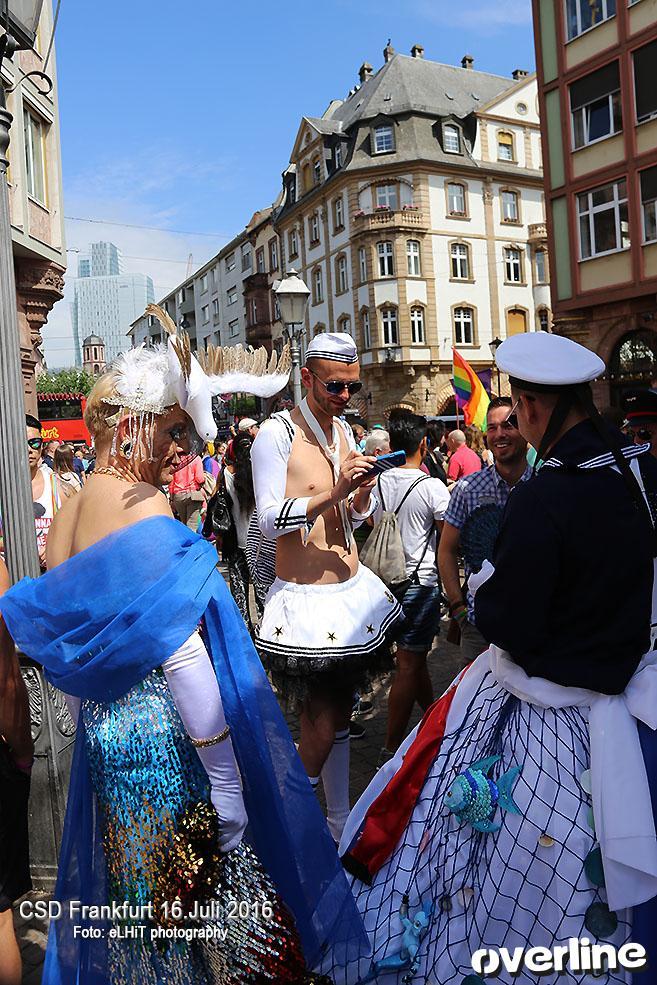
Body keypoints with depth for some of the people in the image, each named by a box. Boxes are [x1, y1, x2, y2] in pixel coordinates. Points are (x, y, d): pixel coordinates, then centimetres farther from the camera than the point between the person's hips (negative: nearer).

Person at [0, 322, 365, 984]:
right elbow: (183, 656, -22)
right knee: (205, 899, 11)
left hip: (105, 738, 8)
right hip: (168, 738, -8)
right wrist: (226, 782, -17)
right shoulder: (144, 509, -21)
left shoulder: (64, 515, 5)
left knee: (131, 893, 25)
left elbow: (65, 656, 12)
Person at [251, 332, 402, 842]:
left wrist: (362, 494, -6)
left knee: (341, 713, 17)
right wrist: (335, 492, -27)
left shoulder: (345, 431, 10)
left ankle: (340, 821, 33)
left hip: (353, 589, 7)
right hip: (305, 599, -7)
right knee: (321, 726, -2)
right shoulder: (277, 434, -12)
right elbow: (270, 521, -19)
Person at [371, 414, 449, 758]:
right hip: (420, 582, -6)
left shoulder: (379, 482, 2)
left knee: (413, 657, 20)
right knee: (409, 665, 0)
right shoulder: (432, 487, -14)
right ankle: (392, 745, 6)